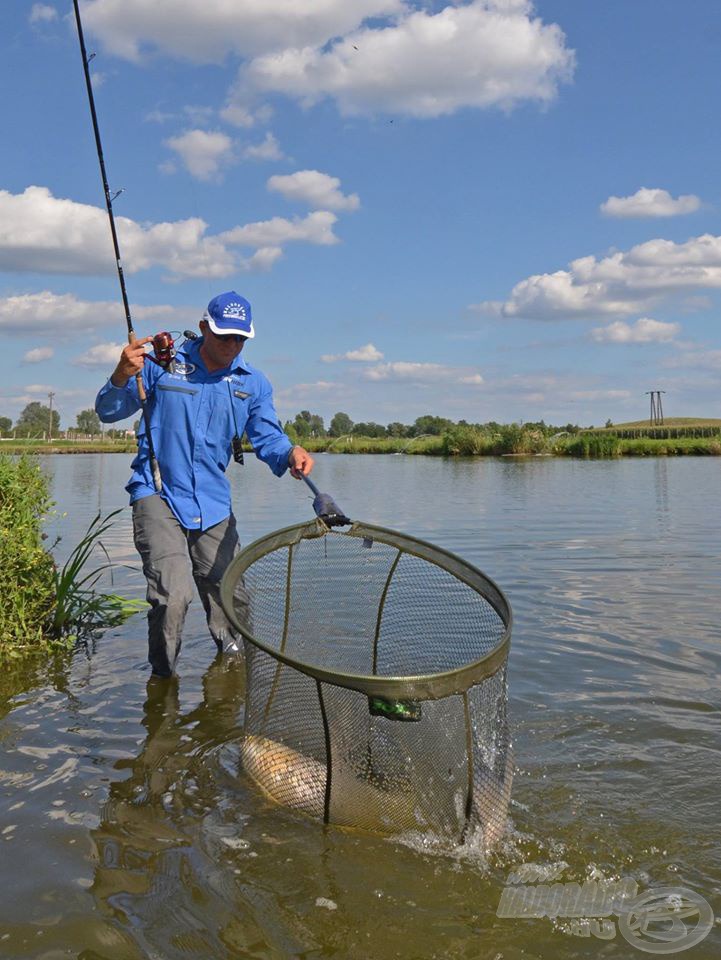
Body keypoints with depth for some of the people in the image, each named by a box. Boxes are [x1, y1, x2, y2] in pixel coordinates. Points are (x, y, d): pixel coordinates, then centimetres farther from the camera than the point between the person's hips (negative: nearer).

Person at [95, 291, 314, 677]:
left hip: (214, 503, 4)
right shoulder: (163, 364, -3)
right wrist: (122, 376, -23)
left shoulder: (252, 383, 6)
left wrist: (291, 454, -23)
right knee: (172, 594, -21)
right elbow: (108, 413, -1)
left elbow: (268, 438, 1)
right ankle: (161, 676, 3)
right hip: (158, 495, -4)